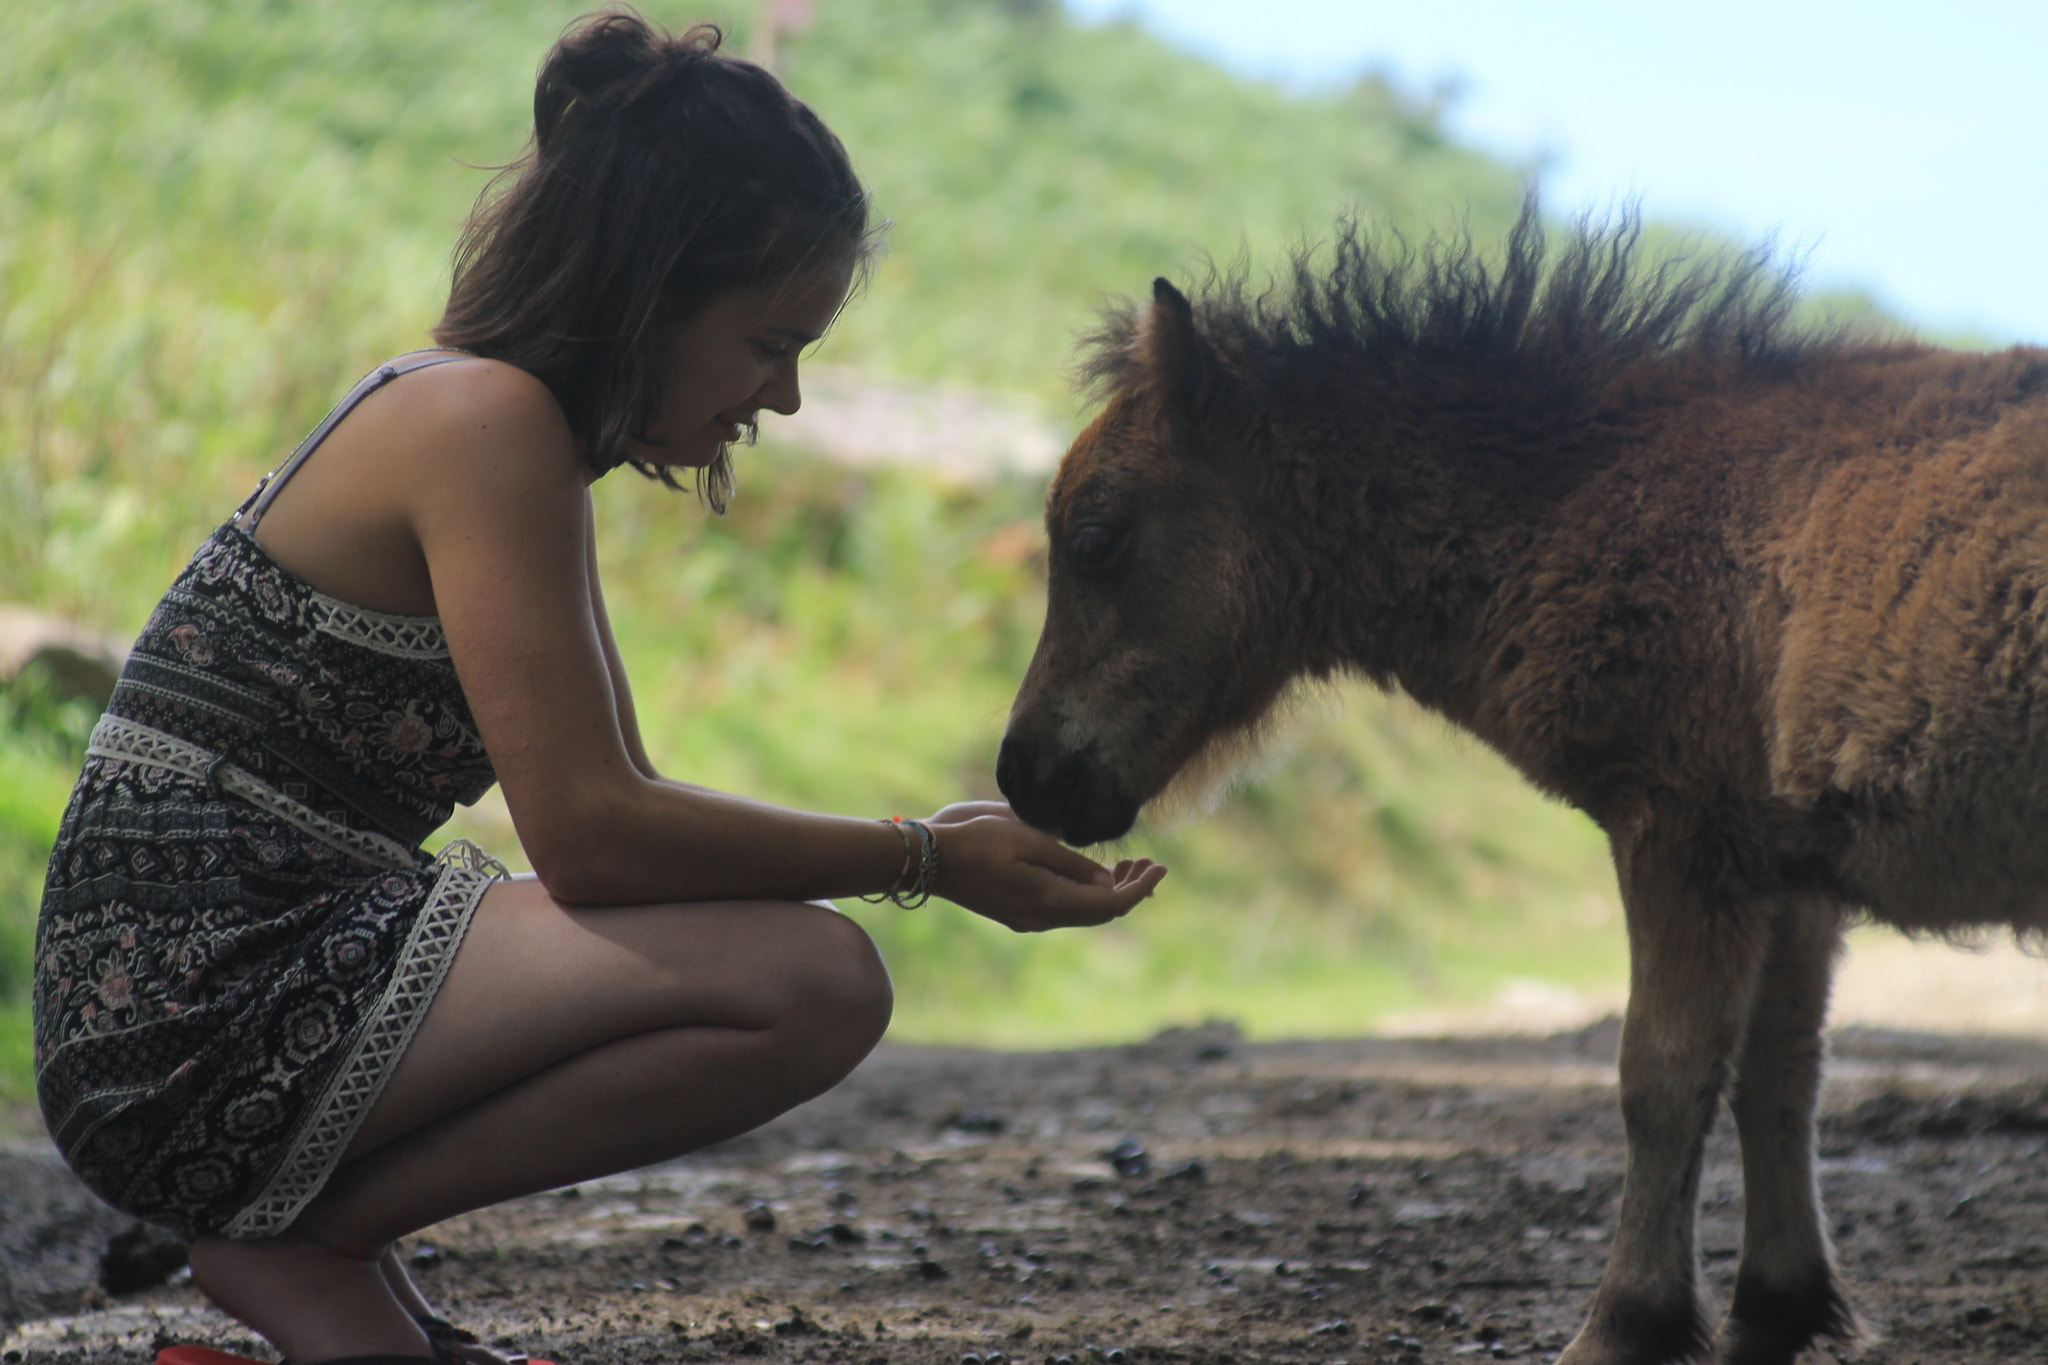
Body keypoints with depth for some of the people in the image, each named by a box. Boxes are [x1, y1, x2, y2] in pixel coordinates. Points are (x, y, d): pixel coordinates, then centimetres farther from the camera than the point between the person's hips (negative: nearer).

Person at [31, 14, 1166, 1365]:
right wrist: (925, 862, -10)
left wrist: (936, 838, 11)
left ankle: (319, 1222, 10)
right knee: (815, 982, -19)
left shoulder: (492, 418, 17)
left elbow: (621, 795, 19)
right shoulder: (487, 423, -14)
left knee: (794, 948, 22)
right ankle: (297, 1245, -8)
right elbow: (592, 833, -19)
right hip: (201, 1014, -10)